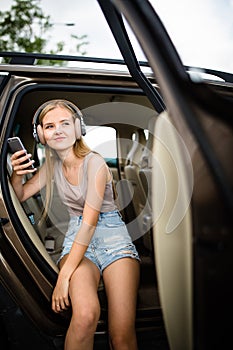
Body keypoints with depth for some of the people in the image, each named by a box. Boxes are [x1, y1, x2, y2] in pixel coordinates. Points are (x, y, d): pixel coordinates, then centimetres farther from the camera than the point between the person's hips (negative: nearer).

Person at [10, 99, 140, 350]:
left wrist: (64, 276, -21)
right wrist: (15, 174, -7)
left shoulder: (94, 163, -10)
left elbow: (90, 222, -17)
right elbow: (21, 196, 17)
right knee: (85, 313, -31)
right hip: (76, 238, 3)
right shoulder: (52, 165, 8)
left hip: (112, 235, -2)